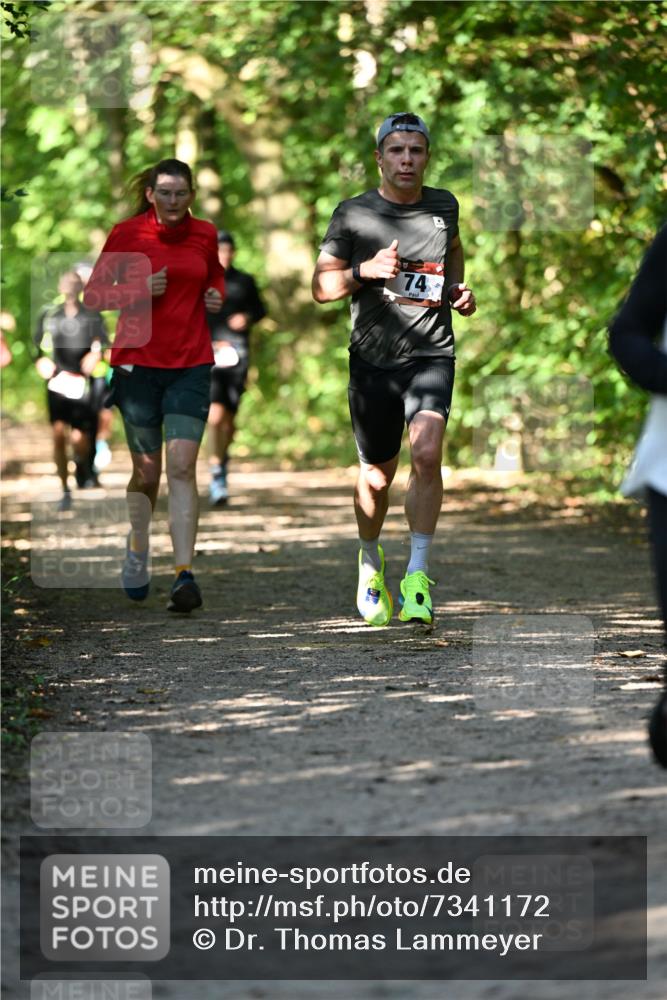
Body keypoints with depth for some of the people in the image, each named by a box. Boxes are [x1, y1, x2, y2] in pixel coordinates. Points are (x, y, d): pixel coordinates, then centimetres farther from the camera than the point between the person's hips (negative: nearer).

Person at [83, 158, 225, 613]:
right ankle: (137, 549, 36)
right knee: (147, 470, 8)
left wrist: (216, 296, 4)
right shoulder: (127, 233, -2)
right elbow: (94, 294, 1)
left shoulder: (204, 234, 6)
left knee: (183, 465, -13)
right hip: (138, 362, -1)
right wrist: (138, 291, -15)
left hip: (191, 365, 1)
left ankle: (185, 574, -16)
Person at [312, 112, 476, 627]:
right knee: (377, 476, 9)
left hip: (431, 355, 1)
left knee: (427, 453, -22)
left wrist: (460, 289, 11)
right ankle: (371, 560, 38)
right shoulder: (353, 214, -3)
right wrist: (365, 270, -18)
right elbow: (321, 287, -1)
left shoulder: (444, 205, 6)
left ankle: (417, 575, -14)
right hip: (373, 360, -1)